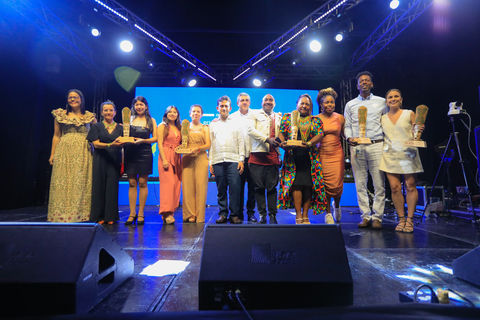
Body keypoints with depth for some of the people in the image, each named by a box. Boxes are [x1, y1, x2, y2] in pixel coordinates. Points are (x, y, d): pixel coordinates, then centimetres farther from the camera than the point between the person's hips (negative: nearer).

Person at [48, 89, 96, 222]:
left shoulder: (89, 116, 9)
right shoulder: (60, 115, 10)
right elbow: (56, 136, 11)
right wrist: (52, 154, 7)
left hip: (83, 153, 0)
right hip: (64, 152, 1)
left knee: (82, 182, -3)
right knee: (63, 182, -2)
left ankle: (81, 214, 5)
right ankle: (62, 214, 5)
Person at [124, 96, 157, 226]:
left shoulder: (151, 120, 8)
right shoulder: (129, 119, 13)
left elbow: (155, 138, 2)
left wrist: (142, 140, -13)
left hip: (145, 154, -2)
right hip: (130, 154, 2)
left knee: (142, 183, 0)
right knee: (132, 183, 2)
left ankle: (141, 213, 8)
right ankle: (132, 214, 7)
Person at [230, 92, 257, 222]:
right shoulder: (232, 117, 12)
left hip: (252, 155, 0)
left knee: (252, 186, 2)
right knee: (239, 185, 3)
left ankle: (251, 212, 14)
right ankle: (239, 213, 14)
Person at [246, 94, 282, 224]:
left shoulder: (278, 117, 22)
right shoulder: (254, 114, 11)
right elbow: (250, 130, -5)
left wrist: (281, 141, -1)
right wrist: (267, 139, -14)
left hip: (273, 156, 2)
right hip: (258, 155, -2)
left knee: (272, 187, 2)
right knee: (259, 187, 0)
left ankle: (272, 215, 9)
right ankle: (262, 215, 10)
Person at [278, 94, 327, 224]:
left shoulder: (315, 120, 15)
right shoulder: (287, 117, 17)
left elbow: (320, 134, 2)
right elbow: (281, 133, 10)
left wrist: (309, 143, -17)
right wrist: (283, 142, -11)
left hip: (310, 156, 1)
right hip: (293, 156, -1)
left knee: (309, 185, -2)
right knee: (296, 184, -8)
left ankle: (305, 215, 9)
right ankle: (298, 215, -2)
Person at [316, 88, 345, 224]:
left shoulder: (340, 118, 7)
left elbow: (345, 134, 13)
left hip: (337, 154, 1)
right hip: (322, 154, -1)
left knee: (337, 184, -1)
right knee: (325, 184, -1)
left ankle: (336, 205, 32)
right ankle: (328, 212, 18)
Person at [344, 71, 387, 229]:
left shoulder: (381, 102, 15)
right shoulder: (350, 104, 17)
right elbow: (347, 125, 12)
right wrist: (349, 137, -7)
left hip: (376, 146, -1)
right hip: (357, 147, 1)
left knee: (379, 184, -4)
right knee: (360, 184, 2)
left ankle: (377, 217, 6)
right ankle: (365, 216, 12)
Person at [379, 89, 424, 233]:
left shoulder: (409, 114, 6)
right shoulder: (382, 118, 13)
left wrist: (418, 130, -16)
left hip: (408, 154, -2)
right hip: (390, 155, 2)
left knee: (410, 186, -3)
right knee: (395, 187, -3)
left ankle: (410, 219, 6)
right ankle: (401, 219, 8)